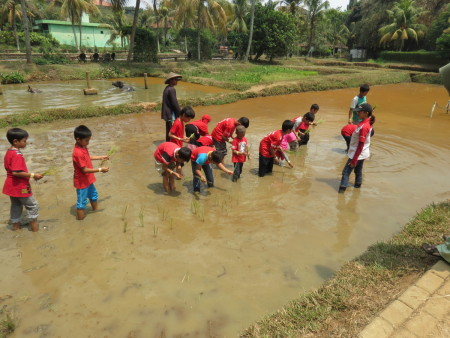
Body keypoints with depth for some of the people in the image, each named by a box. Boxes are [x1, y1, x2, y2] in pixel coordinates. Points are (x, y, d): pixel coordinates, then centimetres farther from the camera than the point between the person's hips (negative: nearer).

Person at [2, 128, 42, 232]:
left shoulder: (8, 152, 5)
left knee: (16, 205, 22)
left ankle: (15, 224, 34)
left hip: (11, 186, 9)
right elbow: (16, 172, -30)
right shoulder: (17, 155, -24)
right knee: (32, 205, 6)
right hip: (20, 187, -9)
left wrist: (29, 175, 15)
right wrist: (33, 175, -27)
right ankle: (34, 225, 13)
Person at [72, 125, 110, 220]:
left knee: (93, 194, 27)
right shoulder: (78, 153, -31)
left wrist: (101, 157, 14)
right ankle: (80, 220, 20)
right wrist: (100, 169, -25)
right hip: (81, 182, -10)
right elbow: (84, 170, -28)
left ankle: (96, 211, 48)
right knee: (82, 202, 5)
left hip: (87, 179, 10)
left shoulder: (83, 147, -2)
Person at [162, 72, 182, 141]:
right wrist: (180, 114, -12)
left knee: (169, 131, 18)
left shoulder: (167, 88, 12)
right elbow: (175, 103, -20)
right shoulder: (171, 89, -18)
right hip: (171, 115, -10)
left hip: (167, 114, 10)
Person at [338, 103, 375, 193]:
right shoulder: (366, 123, 3)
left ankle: (342, 189, 1)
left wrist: (354, 160, -22)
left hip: (357, 154, -9)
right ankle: (357, 186, 35)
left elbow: (360, 145, -25)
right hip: (361, 154, 9)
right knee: (358, 171, 21)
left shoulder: (364, 126, -26)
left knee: (346, 172, -3)